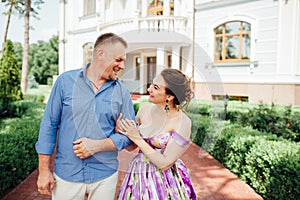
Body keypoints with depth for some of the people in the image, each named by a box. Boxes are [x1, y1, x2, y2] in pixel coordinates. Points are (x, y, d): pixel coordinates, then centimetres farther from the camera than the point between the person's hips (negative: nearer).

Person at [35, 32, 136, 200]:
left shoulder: (121, 91, -3)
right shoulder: (66, 81, -5)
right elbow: (49, 125, -1)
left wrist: (97, 145, -15)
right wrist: (44, 171, 0)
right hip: (66, 175, 0)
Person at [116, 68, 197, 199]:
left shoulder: (182, 122, -20)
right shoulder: (145, 109, -5)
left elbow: (165, 163, -20)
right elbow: (131, 146, 6)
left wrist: (137, 139, -20)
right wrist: (120, 130, -13)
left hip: (165, 182, -4)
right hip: (139, 177, 5)